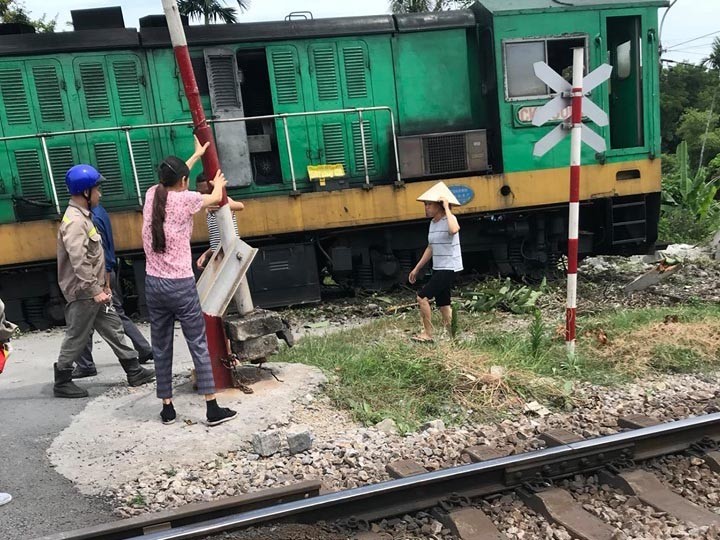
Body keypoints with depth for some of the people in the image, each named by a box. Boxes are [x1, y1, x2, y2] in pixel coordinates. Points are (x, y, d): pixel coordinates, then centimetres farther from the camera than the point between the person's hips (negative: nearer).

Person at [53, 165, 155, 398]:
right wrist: (94, 291, -24)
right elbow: (78, 262, -27)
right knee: (76, 338, 3)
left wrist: (102, 285, 18)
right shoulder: (74, 221, -20)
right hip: (84, 294, -10)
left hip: (93, 291, 10)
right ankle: (62, 383, 17)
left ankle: (134, 372, 17)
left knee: (114, 329, 11)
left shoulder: (82, 216, 13)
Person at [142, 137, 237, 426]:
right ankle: (213, 408, 5)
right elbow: (215, 197, 12)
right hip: (181, 285, -5)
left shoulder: (152, 194, 6)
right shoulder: (186, 199, -8)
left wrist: (197, 154, 40)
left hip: (153, 284, 6)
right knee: (199, 345, 1)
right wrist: (218, 183, 35)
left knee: (161, 348, 12)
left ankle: (167, 408, 22)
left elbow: (171, 180, 27)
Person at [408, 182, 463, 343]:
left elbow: (453, 230, -41)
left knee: (422, 297, -10)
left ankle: (427, 334, 2)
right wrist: (417, 269, 18)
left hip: (449, 269, -9)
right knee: (443, 304, 12)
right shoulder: (432, 223, 10)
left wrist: (447, 208, -29)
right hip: (438, 269, 9)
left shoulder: (450, 219, -14)